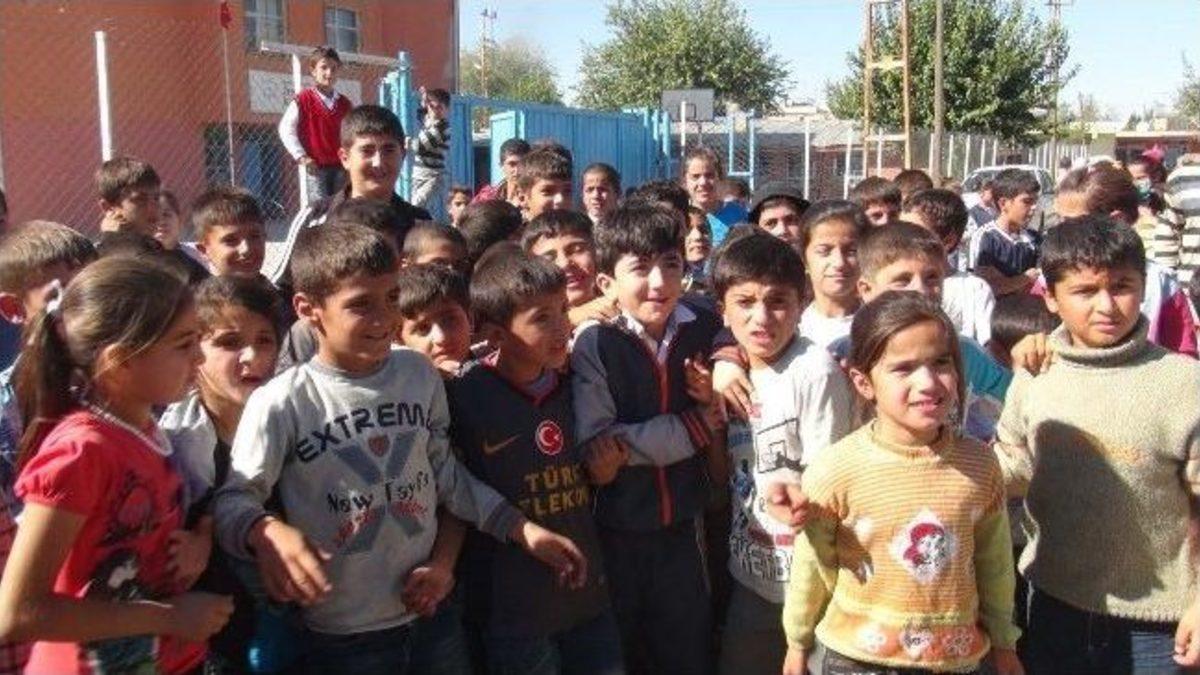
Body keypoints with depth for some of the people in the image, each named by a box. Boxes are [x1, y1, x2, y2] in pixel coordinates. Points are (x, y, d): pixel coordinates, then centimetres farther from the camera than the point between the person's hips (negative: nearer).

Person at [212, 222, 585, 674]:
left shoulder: (420, 374, -1)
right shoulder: (281, 403, -14)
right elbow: (233, 499, -11)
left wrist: (524, 530, 4)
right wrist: (267, 532, -33)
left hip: (430, 609, 4)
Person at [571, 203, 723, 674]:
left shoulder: (703, 329, -5)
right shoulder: (594, 344, -15)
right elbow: (596, 451, -21)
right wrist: (696, 424, -18)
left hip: (680, 527, 3)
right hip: (616, 530, -3)